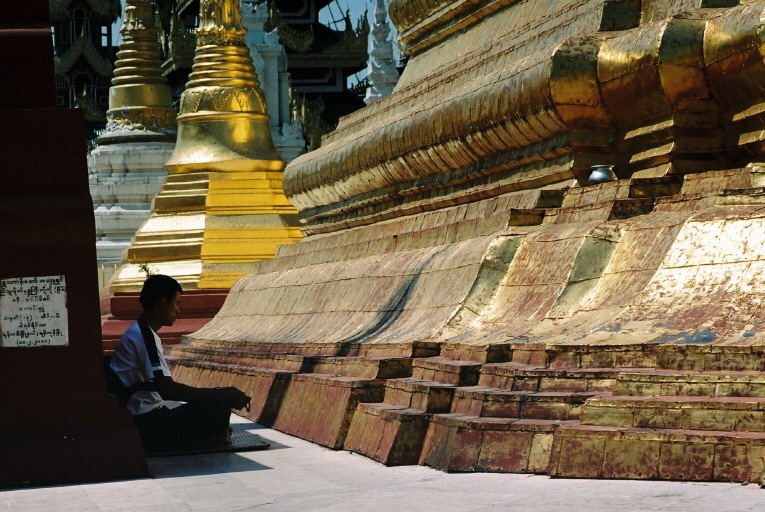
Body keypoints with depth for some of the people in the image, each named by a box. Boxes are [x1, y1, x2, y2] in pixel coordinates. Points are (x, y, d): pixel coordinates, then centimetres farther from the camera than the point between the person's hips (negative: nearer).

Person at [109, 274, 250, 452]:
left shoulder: (137, 333, 18)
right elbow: (168, 390, -25)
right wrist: (223, 396, -22)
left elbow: (165, 389, 21)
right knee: (219, 405, -20)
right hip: (147, 428, -11)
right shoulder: (144, 336, -15)